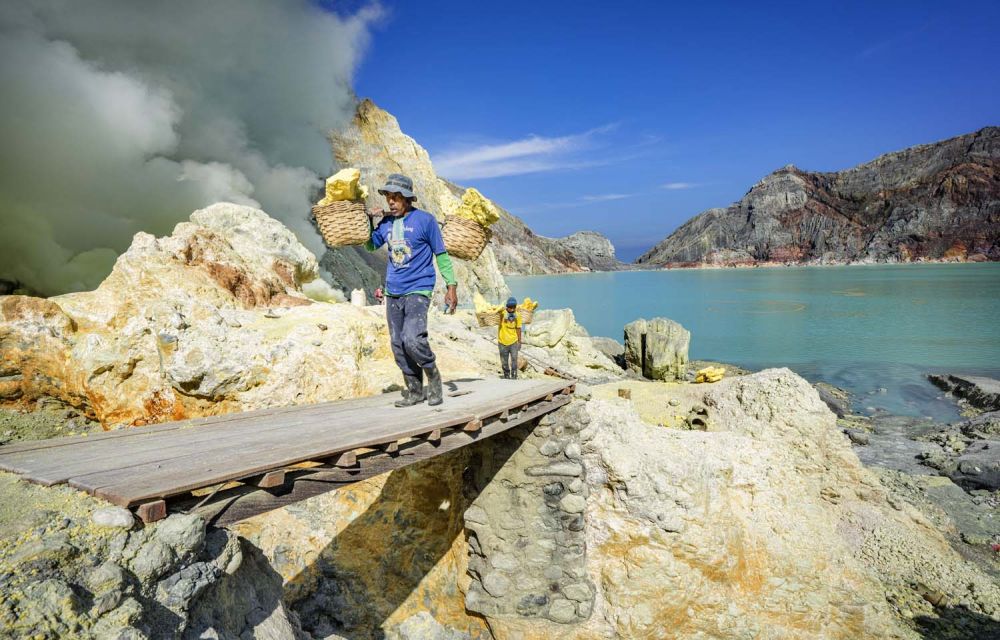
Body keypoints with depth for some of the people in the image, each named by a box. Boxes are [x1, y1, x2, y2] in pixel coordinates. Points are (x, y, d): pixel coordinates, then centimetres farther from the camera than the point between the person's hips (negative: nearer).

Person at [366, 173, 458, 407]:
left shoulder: (425, 220, -6)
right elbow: (370, 245, 23)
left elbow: (441, 254, -2)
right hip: (393, 292, 6)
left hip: (418, 290, -6)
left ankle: (433, 376, 4)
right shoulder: (386, 223, 9)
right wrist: (369, 221, 7)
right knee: (398, 345, 6)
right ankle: (414, 391, 18)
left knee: (412, 339, -22)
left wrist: (451, 286, -5)